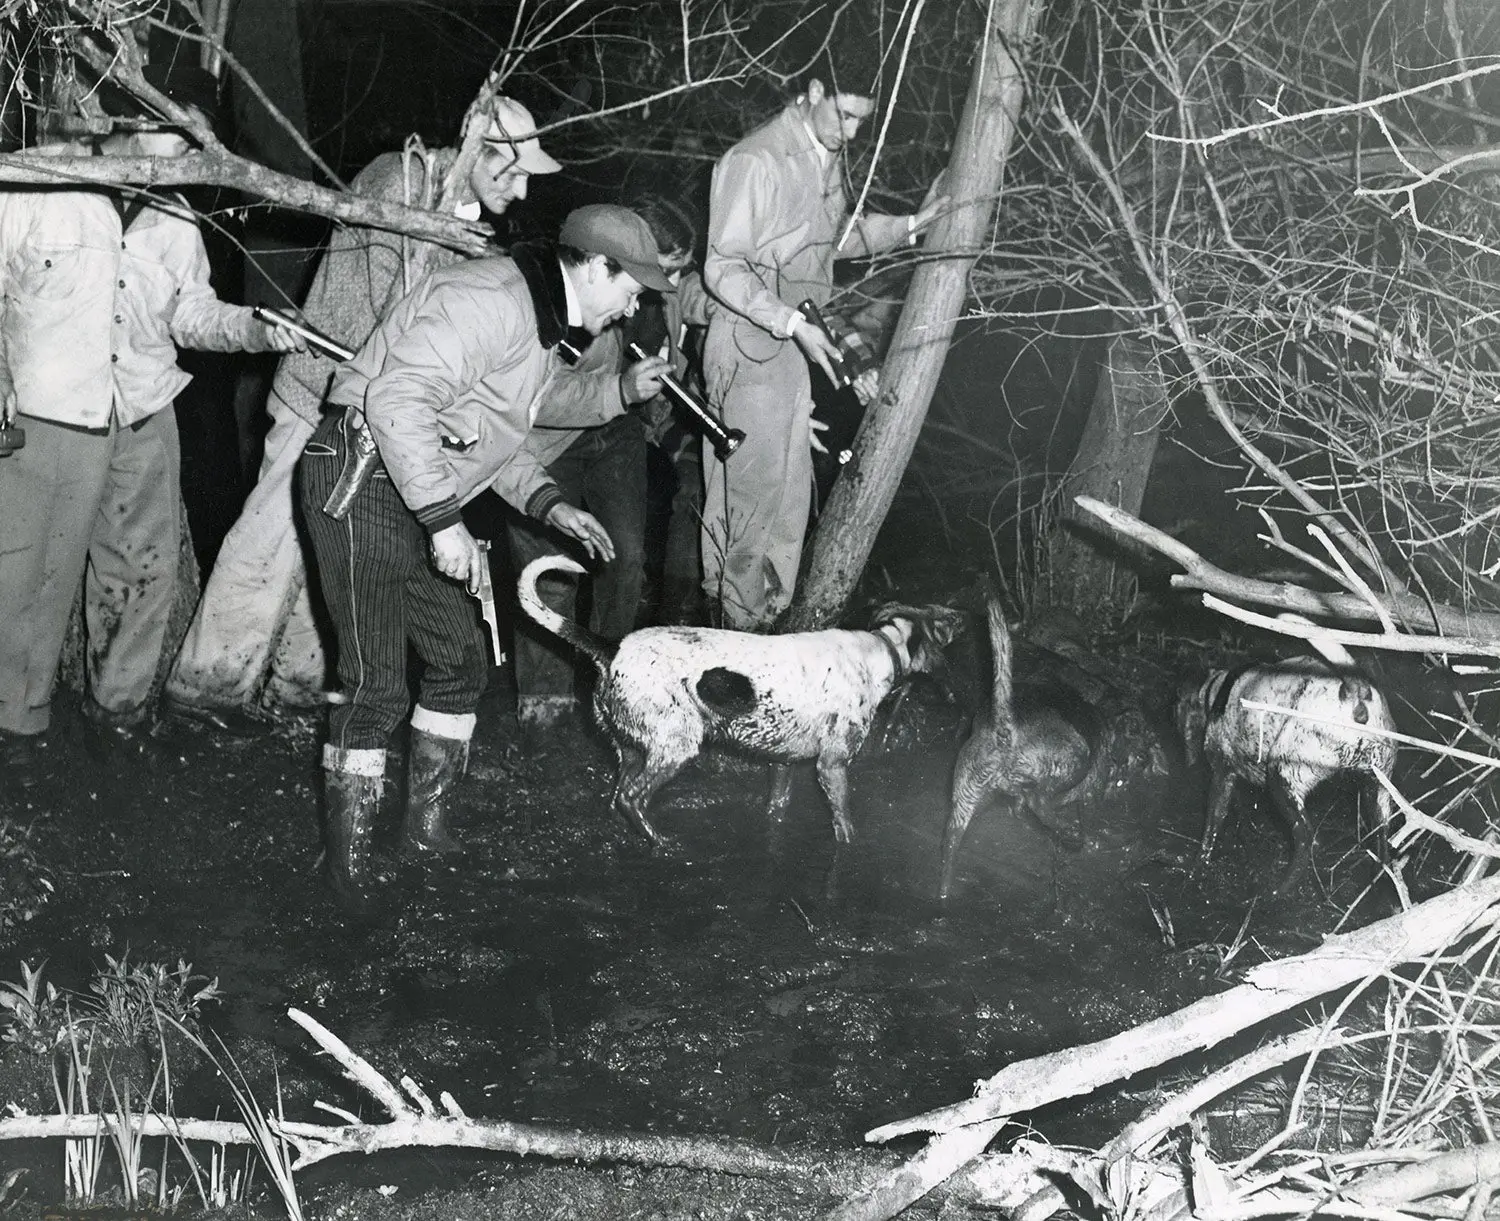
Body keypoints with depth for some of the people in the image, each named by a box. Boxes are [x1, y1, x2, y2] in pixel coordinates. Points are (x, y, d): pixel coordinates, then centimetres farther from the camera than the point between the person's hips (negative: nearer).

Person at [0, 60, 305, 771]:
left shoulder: (176, 222, 10)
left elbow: (194, 314, 14)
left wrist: (257, 329, -4)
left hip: (144, 419, 5)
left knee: (143, 568, 10)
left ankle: (120, 705, 29)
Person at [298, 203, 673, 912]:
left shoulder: (542, 326, 15)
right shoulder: (494, 300, -20)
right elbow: (396, 401, -29)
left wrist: (549, 505, 10)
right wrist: (446, 520, -26)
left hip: (421, 496, 11)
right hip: (362, 480, -11)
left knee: (461, 658, 12)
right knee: (379, 682, -10)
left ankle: (424, 826, 23)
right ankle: (347, 857, 2)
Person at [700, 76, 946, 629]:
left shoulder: (828, 157, 8)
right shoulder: (756, 162, -19)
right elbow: (723, 269, -18)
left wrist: (909, 225, 9)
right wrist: (793, 323, -25)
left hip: (795, 349, 8)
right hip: (751, 347, -8)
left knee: (790, 497, 15)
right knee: (752, 493, -2)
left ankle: (770, 615, 29)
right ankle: (739, 630, 12)